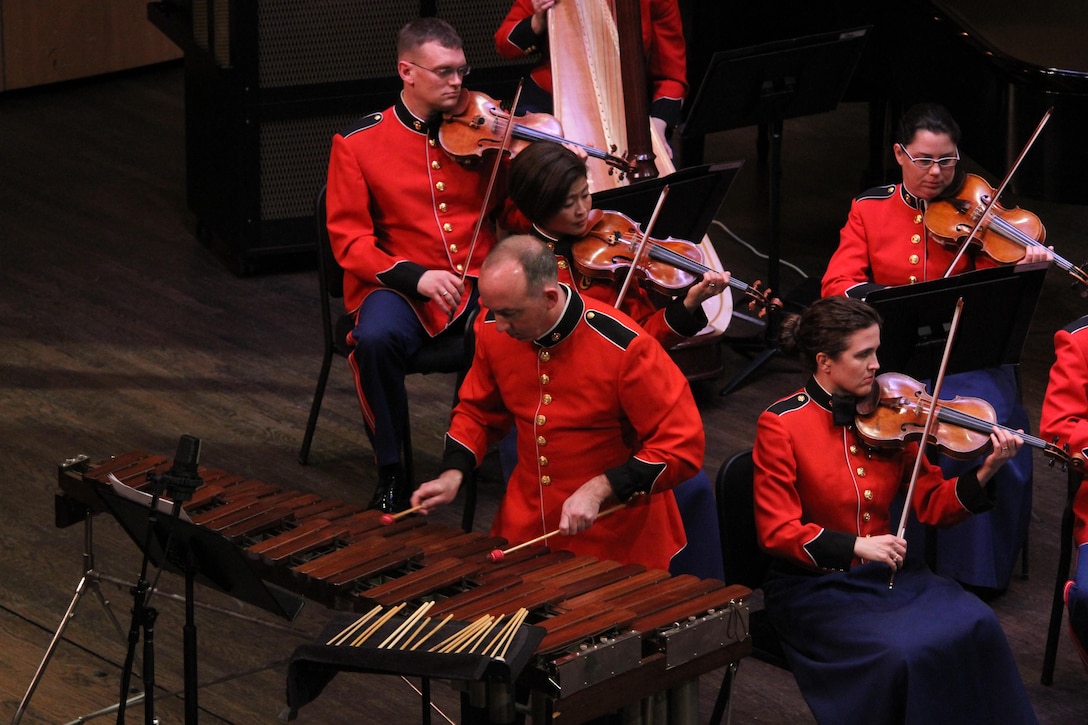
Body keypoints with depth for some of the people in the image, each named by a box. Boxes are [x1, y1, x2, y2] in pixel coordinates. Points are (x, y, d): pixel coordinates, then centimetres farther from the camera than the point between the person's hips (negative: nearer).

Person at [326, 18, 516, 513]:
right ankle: (391, 473, -16)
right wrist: (415, 275, -17)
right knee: (376, 338, -35)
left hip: (478, 283, 2)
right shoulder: (357, 144, 3)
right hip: (396, 285, -1)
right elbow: (349, 240, -2)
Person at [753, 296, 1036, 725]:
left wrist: (983, 476, -14)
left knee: (975, 627, -21)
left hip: (888, 572, 5)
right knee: (899, 654, -31)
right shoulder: (780, 425, -9)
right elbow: (777, 531, -13)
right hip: (813, 585, -5)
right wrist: (855, 546, -25)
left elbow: (932, 505, 4)